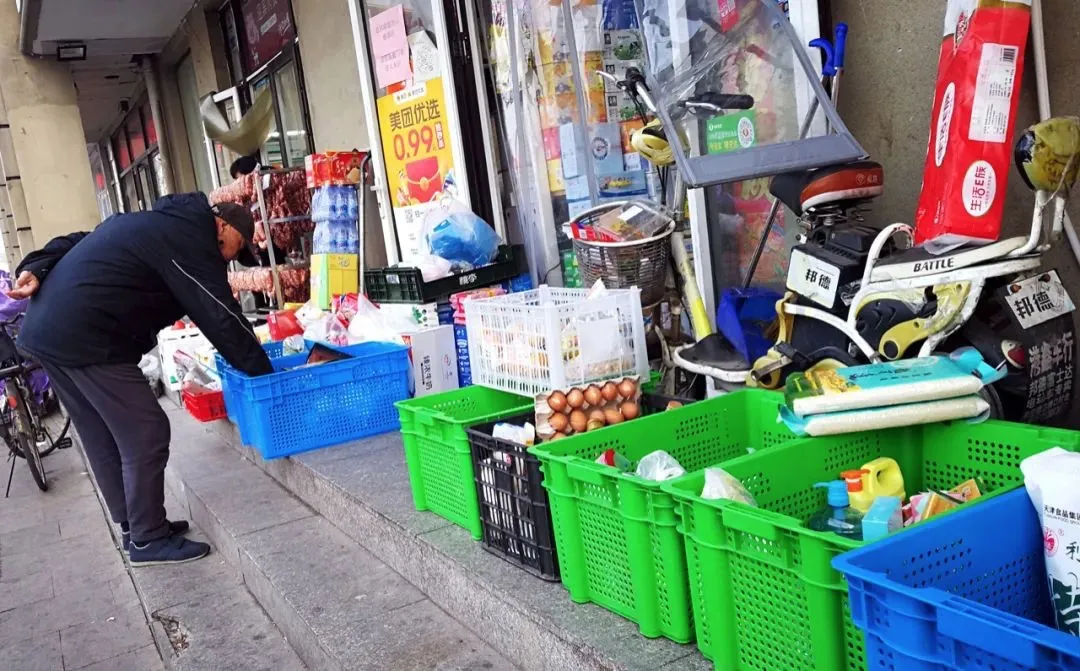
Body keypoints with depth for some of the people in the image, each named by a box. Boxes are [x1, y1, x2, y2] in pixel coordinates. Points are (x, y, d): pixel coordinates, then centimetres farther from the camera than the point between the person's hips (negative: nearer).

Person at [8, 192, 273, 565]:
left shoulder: (157, 223, 21)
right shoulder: (188, 239, -10)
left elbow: (74, 242, 19)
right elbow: (221, 317, -12)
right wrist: (264, 374, -6)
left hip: (45, 330, 11)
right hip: (85, 340, -11)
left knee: (103, 439, 17)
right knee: (146, 436, -3)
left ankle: (135, 525, 29)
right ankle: (148, 540, 8)